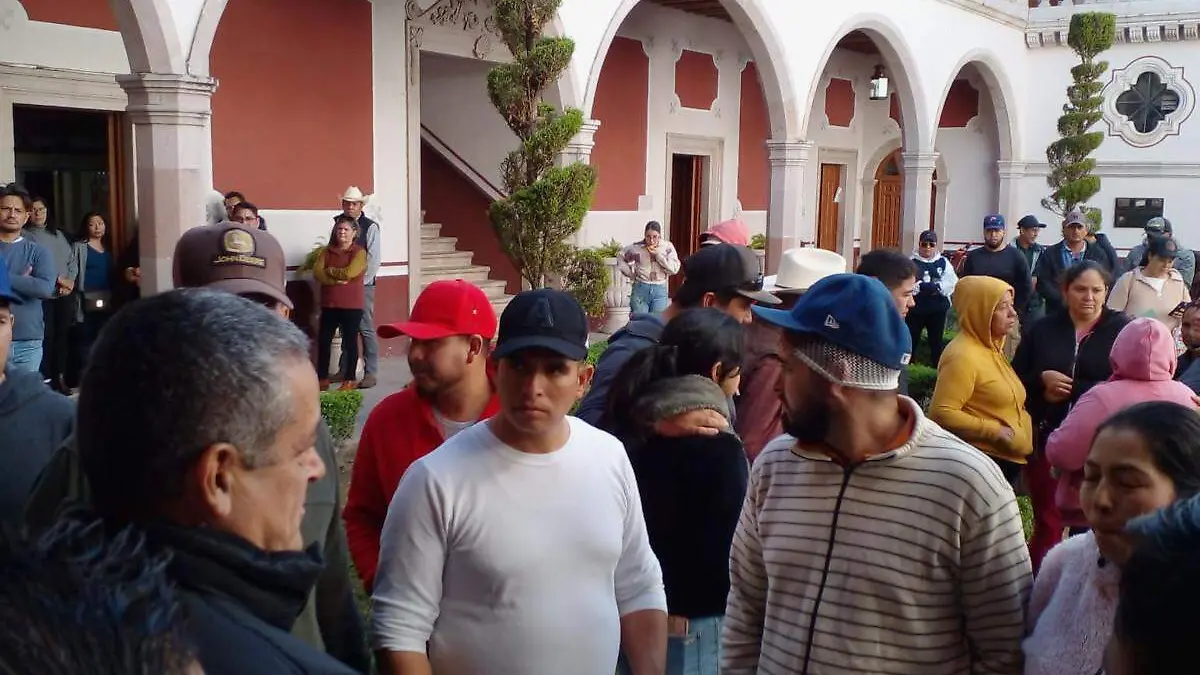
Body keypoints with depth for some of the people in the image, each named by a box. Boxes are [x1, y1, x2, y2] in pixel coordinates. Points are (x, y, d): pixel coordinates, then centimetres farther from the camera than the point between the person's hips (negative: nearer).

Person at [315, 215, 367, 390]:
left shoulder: (359, 252, -4)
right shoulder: (326, 251, 9)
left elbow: (349, 273, -18)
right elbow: (317, 273, -4)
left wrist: (329, 271, -5)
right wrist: (336, 280, -17)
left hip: (352, 305, -4)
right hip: (329, 304, 4)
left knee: (350, 341, 3)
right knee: (323, 340, 5)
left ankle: (349, 379, 11)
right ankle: (323, 378, 16)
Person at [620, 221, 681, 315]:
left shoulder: (668, 247, 0)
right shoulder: (636, 247, -1)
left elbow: (675, 269, -8)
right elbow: (620, 258, 13)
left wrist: (658, 255, -12)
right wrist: (631, 273, 5)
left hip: (660, 290, 0)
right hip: (640, 289, 0)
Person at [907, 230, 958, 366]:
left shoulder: (944, 263, 7)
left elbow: (952, 282, -6)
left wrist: (937, 287, -22)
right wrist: (920, 286, -26)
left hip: (938, 309, 2)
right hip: (915, 309, -2)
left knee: (937, 340, 10)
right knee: (911, 339, 4)